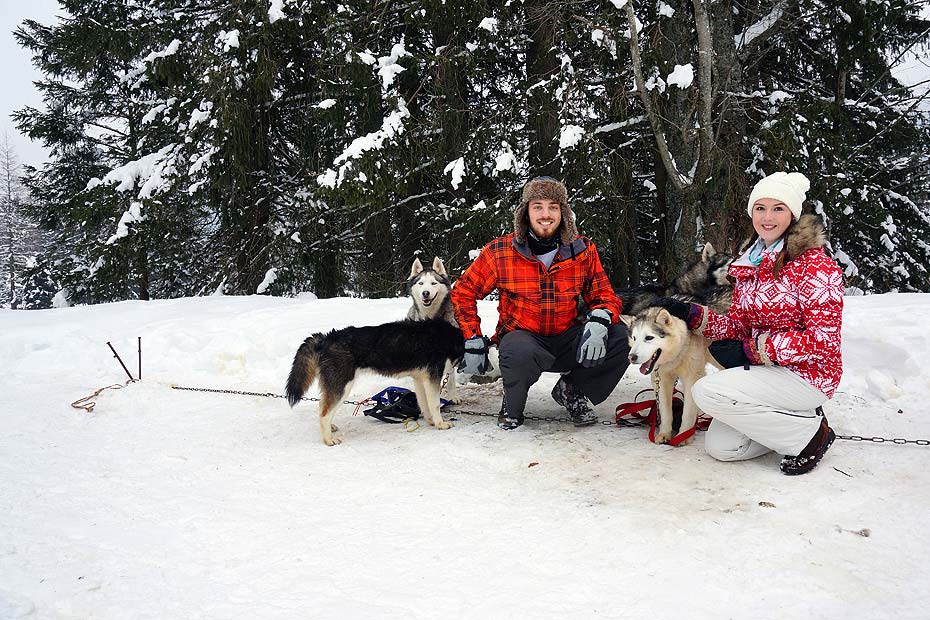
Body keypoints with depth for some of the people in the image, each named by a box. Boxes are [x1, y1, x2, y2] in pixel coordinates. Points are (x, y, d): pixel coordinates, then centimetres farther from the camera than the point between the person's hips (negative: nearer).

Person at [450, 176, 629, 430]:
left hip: (567, 338, 3)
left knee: (621, 337, -21)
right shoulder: (500, 252, -9)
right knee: (520, 353, -39)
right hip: (522, 335, -3)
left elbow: (604, 296, 3)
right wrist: (474, 343, -7)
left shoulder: (583, 250, -3)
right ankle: (512, 404, -3)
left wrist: (598, 322, -22)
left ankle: (571, 389, 6)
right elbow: (463, 292, 1)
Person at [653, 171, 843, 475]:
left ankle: (810, 431, -8)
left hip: (807, 374, -7)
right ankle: (797, 417, 16)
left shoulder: (815, 264, -14)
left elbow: (823, 339, -20)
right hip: (764, 370, 7)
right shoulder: (750, 264, 9)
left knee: (706, 391, -25)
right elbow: (738, 325, 9)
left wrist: (754, 349, -20)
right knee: (719, 447, 0)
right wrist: (690, 314, -6)